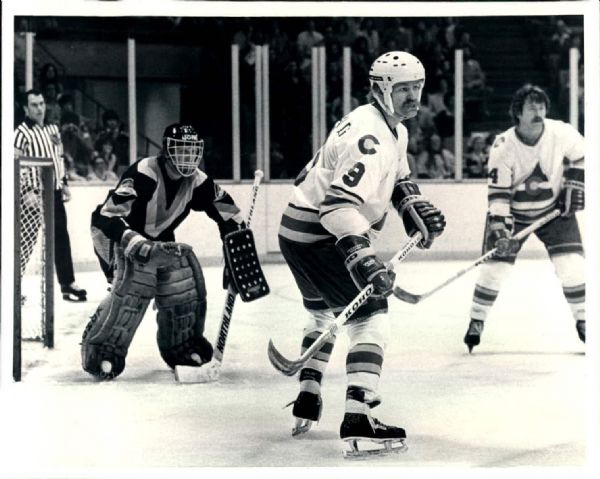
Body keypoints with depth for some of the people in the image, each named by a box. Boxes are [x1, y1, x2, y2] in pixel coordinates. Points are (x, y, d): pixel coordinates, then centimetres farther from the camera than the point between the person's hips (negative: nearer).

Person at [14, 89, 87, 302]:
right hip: (34, 194, -7)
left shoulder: (53, 129, 13)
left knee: (61, 238, 8)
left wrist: (64, 183, 16)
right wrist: (26, 192, -21)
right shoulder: (22, 133, -11)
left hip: (54, 192, 7)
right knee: (26, 241, -6)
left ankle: (67, 284, 14)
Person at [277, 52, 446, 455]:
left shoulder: (395, 130, 11)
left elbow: (398, 179, 28)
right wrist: (364, 259, -42)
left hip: (299, 231, 11)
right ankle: (357, 417, -25)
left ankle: (307, 399, 37)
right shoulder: (367, 136, -24)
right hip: (316, 236, -11)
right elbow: (340, 205, -34)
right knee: (370, 315, -15)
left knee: (325, 312, 27)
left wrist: (417, 210, 10)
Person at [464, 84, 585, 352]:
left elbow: (580, 155, 3)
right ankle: (476, 322, 10)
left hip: (554, 209, 1)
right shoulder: (503, 146, -23)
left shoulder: (561, 133, -18)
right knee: (495, 266, -6)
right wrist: (499, 226, -28)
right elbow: (498, 191, -20)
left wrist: (574, 185, -6)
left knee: (571, 264, -10)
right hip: (513, 211, -1)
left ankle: (582, 321, 5)